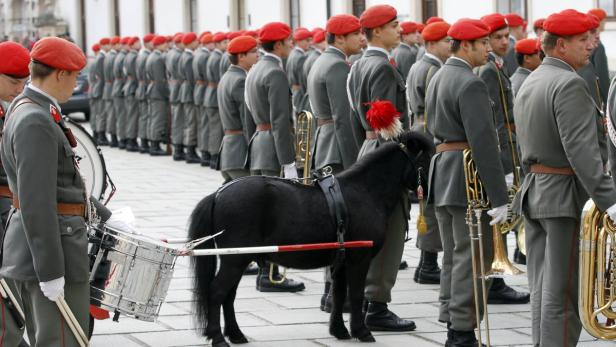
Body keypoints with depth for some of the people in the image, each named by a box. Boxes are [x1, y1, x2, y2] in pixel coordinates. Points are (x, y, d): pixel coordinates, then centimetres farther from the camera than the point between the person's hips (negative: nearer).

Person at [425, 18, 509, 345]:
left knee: (453, 257, 14)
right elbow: (484, 142, -22)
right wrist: (499, 197, -22)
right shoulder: (470, 84, -17)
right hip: (469, 179, -10)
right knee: (473, 258, -5)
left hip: (441, 171, 10)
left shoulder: (437, 79, 14)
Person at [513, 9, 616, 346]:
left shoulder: (528, 83, 14)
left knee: (542, 289, 11)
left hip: (534, 191, 9)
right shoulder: (570, 84, -16)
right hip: (565, 197, -9)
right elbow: (581, 149, -24)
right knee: (563, 294, -6)